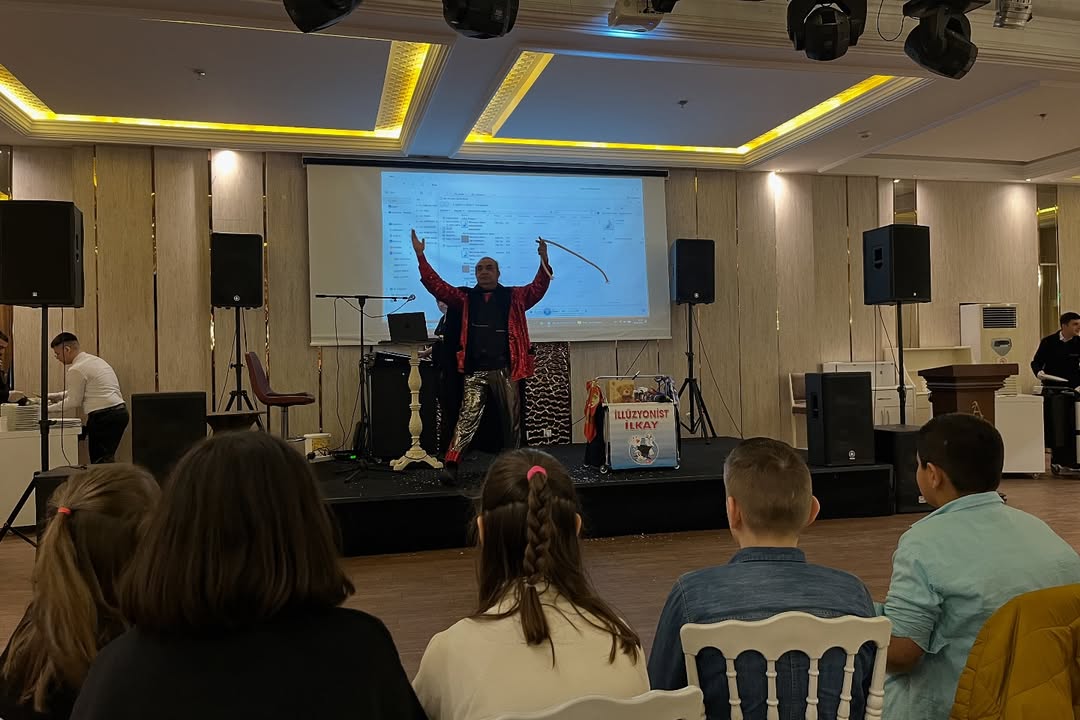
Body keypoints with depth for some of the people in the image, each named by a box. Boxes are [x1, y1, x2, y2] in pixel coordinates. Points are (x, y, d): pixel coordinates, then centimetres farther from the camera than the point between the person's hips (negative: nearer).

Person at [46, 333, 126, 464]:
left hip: (103, 416, -9)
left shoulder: (76, 370, -10)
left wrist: (48, 409, 6)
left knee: (99, 461, -7)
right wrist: (56, 396, 24)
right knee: (106, 459, 12)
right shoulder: (95, 360, 19)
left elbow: (74, 402, -5)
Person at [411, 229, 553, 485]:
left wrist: (544, 261, -15)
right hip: (476, 371, 0)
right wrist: (421, 256, -2)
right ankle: (451, 466, -12)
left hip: (506, 369, 1)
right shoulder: (465, 298, 11)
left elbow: (538, 288, 0)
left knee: (512, 420, 8)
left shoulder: (514, 297, 10)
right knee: (467, 418, -8)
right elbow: (436, 285, 5)